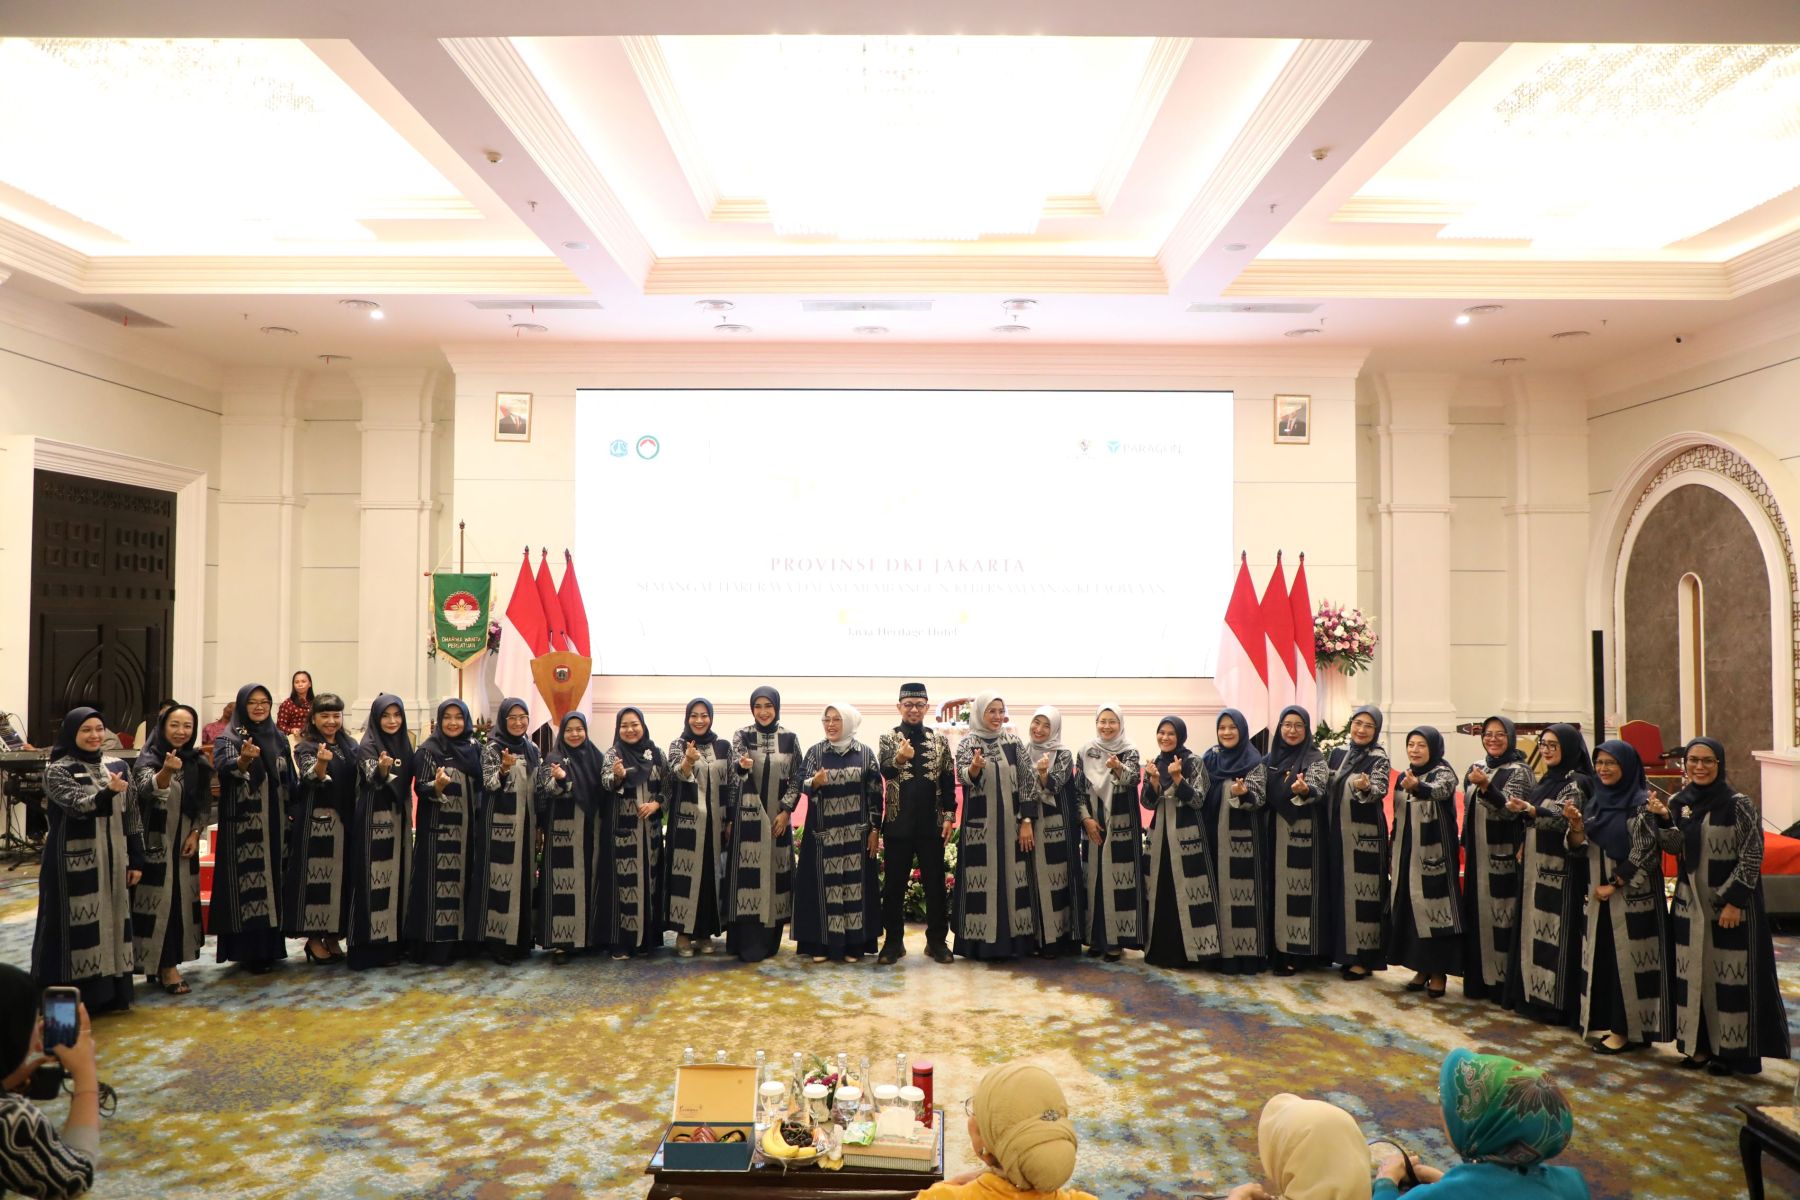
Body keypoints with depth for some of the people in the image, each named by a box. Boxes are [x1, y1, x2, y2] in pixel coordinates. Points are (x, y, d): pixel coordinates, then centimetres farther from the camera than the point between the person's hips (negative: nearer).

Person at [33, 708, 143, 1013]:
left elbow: (132, 815, 9)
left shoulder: (118, 766, 7)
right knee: (77, 926, -2)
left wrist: (136, 860, 6)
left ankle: (112, 992, 18)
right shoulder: (57, 770, -5)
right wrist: (108, 793, -41)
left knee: (112, 921, 9)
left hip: (113, 860, 5)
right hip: (75, 862, -5)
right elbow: (78, 806, -21)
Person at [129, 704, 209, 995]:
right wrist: (166, 771, -51)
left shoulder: (197, 762, 3)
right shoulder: (148, 759, -12)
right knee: (158, 900, -4)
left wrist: (195, 834, 0)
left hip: (184, 842, 5)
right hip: (155, 842, -5)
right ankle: (165, 965, 2)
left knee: (182, 899, 9)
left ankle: (169, 961, 21)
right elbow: (148, 790, -32)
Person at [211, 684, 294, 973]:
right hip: (243, 826, -5)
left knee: (272, 880, 9)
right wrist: (244, 759, -46)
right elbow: (225, 767, -25)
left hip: (274, 825, 5)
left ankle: (270, 945, 17)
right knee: (247, 883, -6)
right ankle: (249, 949, 0)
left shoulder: (278, 738, 12)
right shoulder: (229, 737, -4)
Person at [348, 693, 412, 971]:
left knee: (396, 878, 11)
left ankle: (393, 940, 19)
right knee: (375, 881, -7)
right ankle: (370, 946, -2)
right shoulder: (368, 746, -10)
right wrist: (382, 769, -49)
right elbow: (372, 780, -27)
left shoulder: (404, 744, 10)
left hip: (398, 820, 7)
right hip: (374, 822, -7)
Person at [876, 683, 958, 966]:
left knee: (935, 884, 6)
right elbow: (884, 771, -18)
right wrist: (898, 759, -40)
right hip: (898, 824, -1)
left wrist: (949, 816, -1)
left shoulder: (940, 740, 6)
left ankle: (937, 940, 18)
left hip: (932, 824, 1)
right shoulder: (888, 738, 0)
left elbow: (948, 780, 7)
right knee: (894, 885, 6)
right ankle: (893, 941, 17)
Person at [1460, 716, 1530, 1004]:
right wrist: (1466, 846, 17)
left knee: (1501, 915, -3)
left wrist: (1485, 786, -37)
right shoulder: (1477, 768, 11)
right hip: (1478, 854, 6)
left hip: (1504, 856, -6)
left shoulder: (1519, 770, -8)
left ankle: (1504, 981, 5)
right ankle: (1479, 978, 19)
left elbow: (1510, 809, -22)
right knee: (1477, 914, 10)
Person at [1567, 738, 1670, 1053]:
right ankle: (1605, 1022, 20)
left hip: (1632, 895, -6)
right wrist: (1576, 825, -12)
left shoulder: (1641, 803, -11)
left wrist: (1614, 885, -13)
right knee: (1601, 956, 10)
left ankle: (1627, 1028, 9)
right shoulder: (1595, 801, 9)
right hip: (1598, 894, 7)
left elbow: (1644, 852, -14)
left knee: (1627, 958, -1)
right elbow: (1579, 848, 8)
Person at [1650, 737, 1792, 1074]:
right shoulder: (1679, 801, 4)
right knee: (1692, 975, 10)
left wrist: (1734, 901, -15)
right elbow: (1675, 848, 2)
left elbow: (1752, 856, -11)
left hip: (1731, 905, -5)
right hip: (1690, 902, 5)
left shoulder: (1738, 804, -10)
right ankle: (1699, 1044, 21)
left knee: (1729, 976, 1)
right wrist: (1663, 819, -15)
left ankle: (1729, 1049, 12)